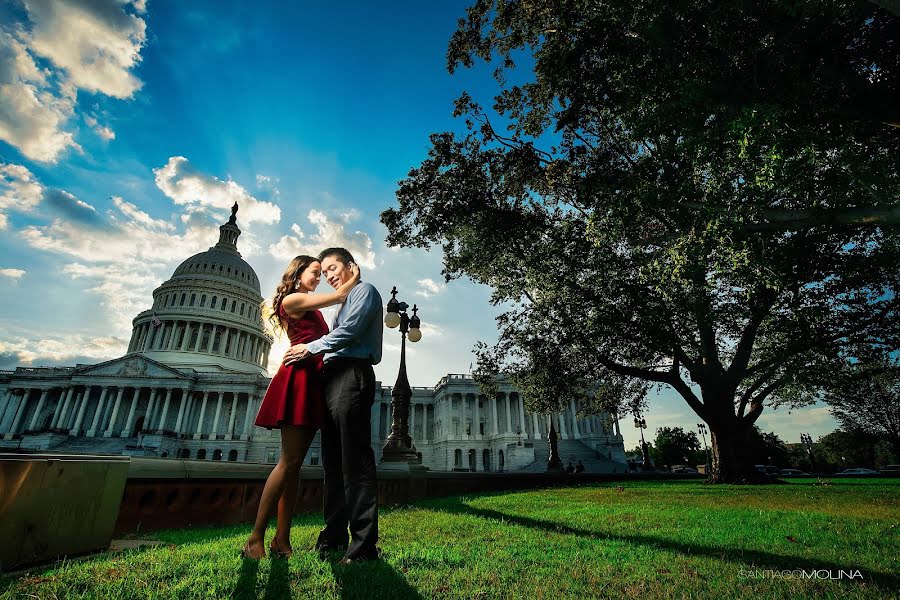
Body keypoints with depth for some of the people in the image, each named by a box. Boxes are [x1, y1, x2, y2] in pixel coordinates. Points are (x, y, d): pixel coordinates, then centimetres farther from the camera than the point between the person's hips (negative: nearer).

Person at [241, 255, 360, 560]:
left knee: (294, 462, 5)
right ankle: (255, 538, -2)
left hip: (313, 381, 9)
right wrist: (355, 275, 14)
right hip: (299, 378, -9)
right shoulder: (292, 299, -2)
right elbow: (339, 295, -4)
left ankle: (281, 539, 9)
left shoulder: (310, 309, 25)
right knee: (289, 460, -10)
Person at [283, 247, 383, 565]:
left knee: (355, 461, -11)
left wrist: (310, 348, -4)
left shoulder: (365, 291, 3)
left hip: (352, 375, -9)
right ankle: (334, 535, 16)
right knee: (333, 461, 9)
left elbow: (350, 331, -11)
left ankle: (364, 544, -7)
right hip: (333, 378, 10)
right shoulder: (345, 302, 30)